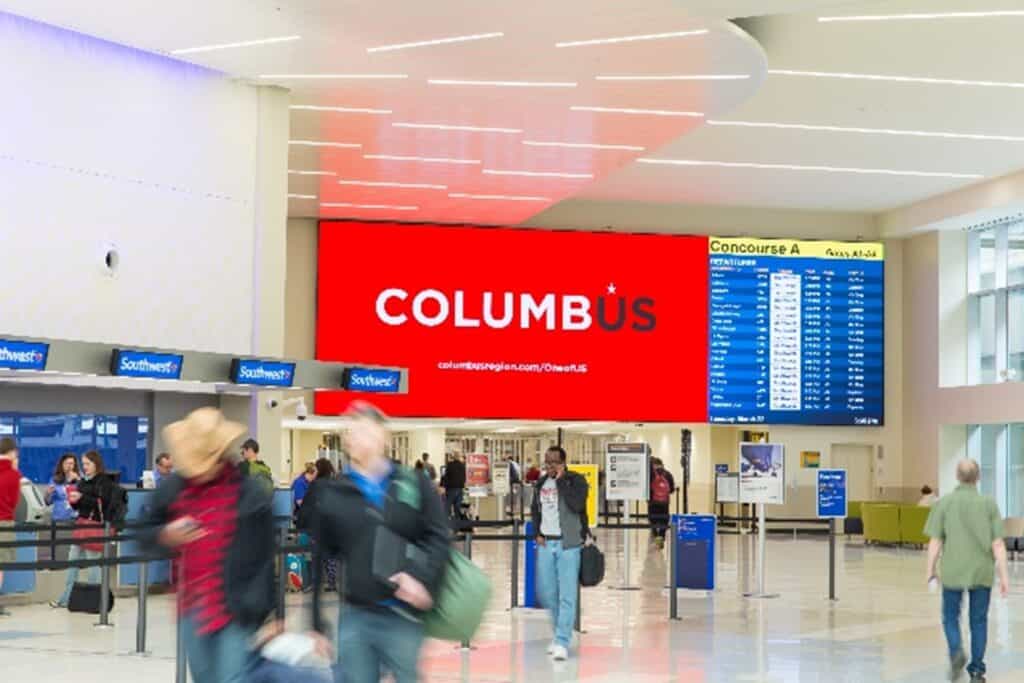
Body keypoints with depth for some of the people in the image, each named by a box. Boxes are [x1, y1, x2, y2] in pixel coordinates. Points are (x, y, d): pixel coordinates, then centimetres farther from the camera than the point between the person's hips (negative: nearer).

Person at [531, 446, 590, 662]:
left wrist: (561, 480, -16)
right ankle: (561, 630, 30)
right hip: (545, 543, 6)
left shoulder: (576, 480, -5)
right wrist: (537, 533, 9)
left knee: (567, 594, -8)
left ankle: (562, 642, -5)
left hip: (568, 543, -6)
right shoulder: (541, 483, 11)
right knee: (545, 592, 9)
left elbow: (577, 504, -22)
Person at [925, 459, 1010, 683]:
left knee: (951, 617, 15)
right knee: (979, 620, 13)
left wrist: (931, 570, 9)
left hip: (953, 571, -1)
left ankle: (956, 650, -10)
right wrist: (1004, 576, 1)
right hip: (982, 572, 1)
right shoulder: (989, 504, -2)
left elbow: (935, 541, -3)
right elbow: (998, 544, -4)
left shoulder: (944, 503, -3)